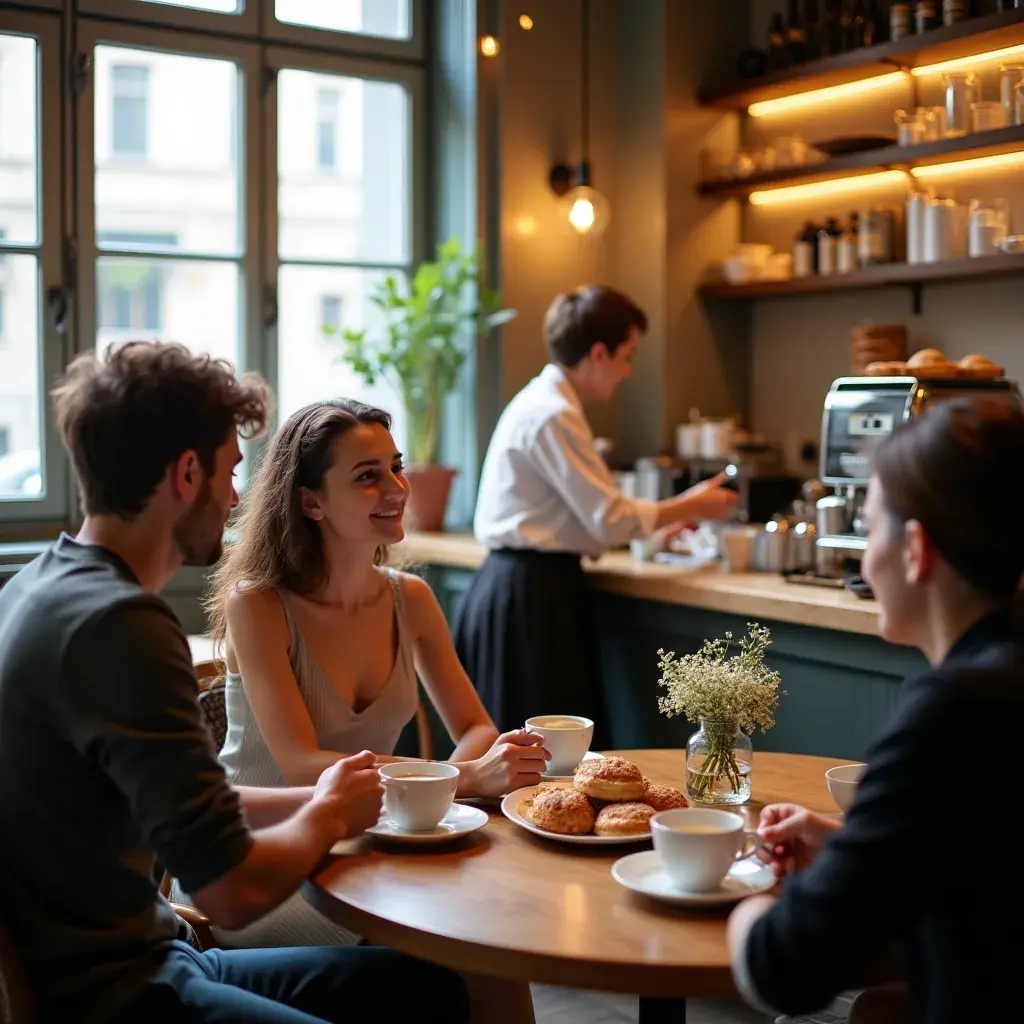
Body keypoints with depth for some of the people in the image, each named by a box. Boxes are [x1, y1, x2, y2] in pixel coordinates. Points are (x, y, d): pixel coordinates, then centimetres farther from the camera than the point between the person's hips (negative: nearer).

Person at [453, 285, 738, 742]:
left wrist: (672, 513, 17)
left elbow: (586, 511, 17)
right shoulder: (553, 416, -17)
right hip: (532, 593, -10)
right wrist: (691, 506, -2)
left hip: (523, 586, 10)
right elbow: (610, 520, -16)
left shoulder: (542, 402, 14)